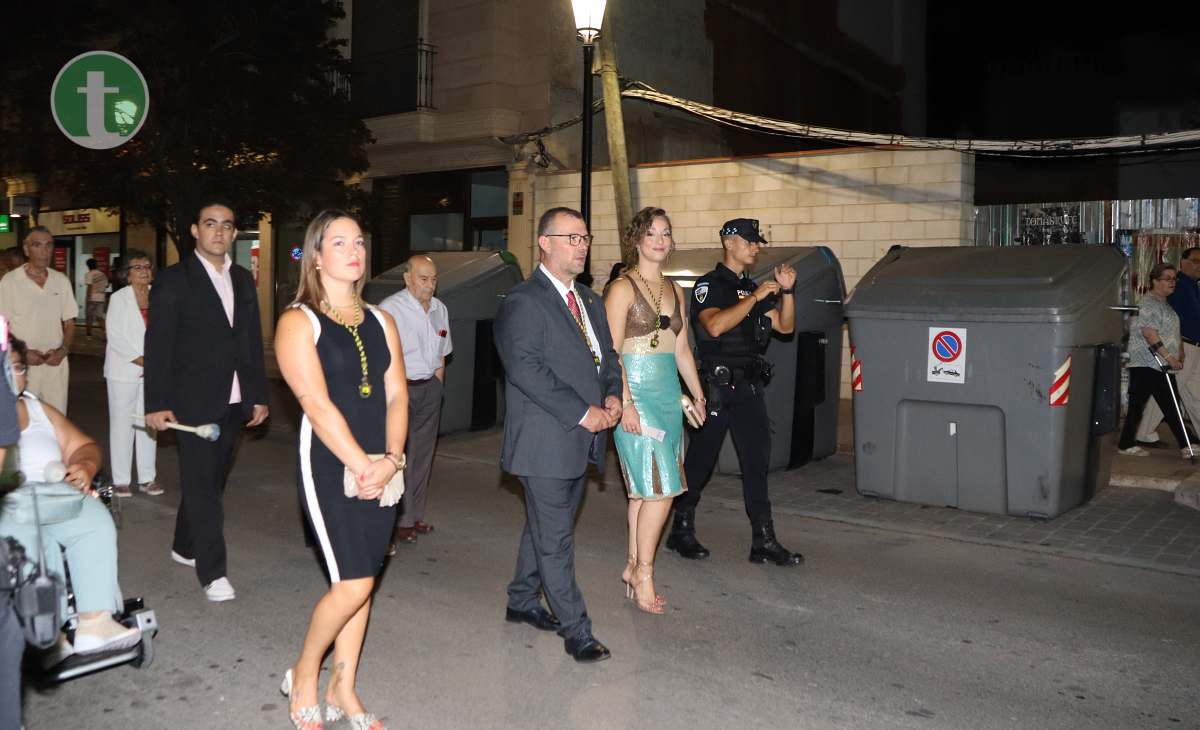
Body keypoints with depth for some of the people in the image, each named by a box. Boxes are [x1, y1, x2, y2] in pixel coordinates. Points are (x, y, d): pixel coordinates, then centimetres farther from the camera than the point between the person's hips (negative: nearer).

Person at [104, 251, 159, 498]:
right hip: (124, 371, -3)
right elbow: (116, 336, -7)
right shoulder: (119, 299, -2)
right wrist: (140, 360, -12)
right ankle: (121, 480, 7)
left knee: (148, 424, 6)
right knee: (122, 423, 1)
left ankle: (147, 478, 13)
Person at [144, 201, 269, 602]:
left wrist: (258, 395, 11)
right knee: (201, 484, -4)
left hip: (233, 402, 5)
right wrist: (157, 402, -13)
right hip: (194, 400, -5)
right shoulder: (174, 280, -4)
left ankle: (185, 546, 32)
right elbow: (158, 344, -8)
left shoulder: (243, 279, 12)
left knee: (210, 480, 14)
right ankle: (212, 572, -1)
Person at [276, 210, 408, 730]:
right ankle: (304, 675, 16)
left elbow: (396, 395, 5)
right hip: (329, 466, -5)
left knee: (360, 582, 9)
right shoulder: (299, 321, -5)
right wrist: (362, 465, -17)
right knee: (353, 583, -9)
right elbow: (317, 403, -14)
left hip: (381, 468, 5)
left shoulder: (381, 322, 11)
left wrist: (391, 459, -9)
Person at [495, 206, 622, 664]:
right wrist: (583, 413, -21)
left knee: (544, 529, 19)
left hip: (581, 438, 8)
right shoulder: (522, 302, -12)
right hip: (545, 442, -8)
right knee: (556, 539, 0)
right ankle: (576, 631, 7)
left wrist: (612, 396, -1)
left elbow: (607, 355, 20)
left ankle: (522, 602, 34)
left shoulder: (590, 301, 15)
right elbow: (525, 368, -21)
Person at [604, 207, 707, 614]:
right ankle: (644, 573, 4)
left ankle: (633, 567, 19)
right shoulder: (622, 288, -7)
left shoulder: (674, 291, 14)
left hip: (668, 395, 7)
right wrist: (626, 403, -18)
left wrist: (698, 396, 18)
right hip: (636, 394, -7)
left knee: (646, 489, 10)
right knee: (661, 489, -9)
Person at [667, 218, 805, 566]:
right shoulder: (709, 285, -6)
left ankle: (764, 542, 9)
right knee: (700, 461, 4)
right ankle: (681, 530, 19)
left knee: (757, 461, 4)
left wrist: (786, 291, -2)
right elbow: (715, 325, -23)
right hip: (717, 385, -6)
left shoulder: (753, 288, 16)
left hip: (749, 386, 7)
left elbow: (785, 326, 13)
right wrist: (755, 298, -21)